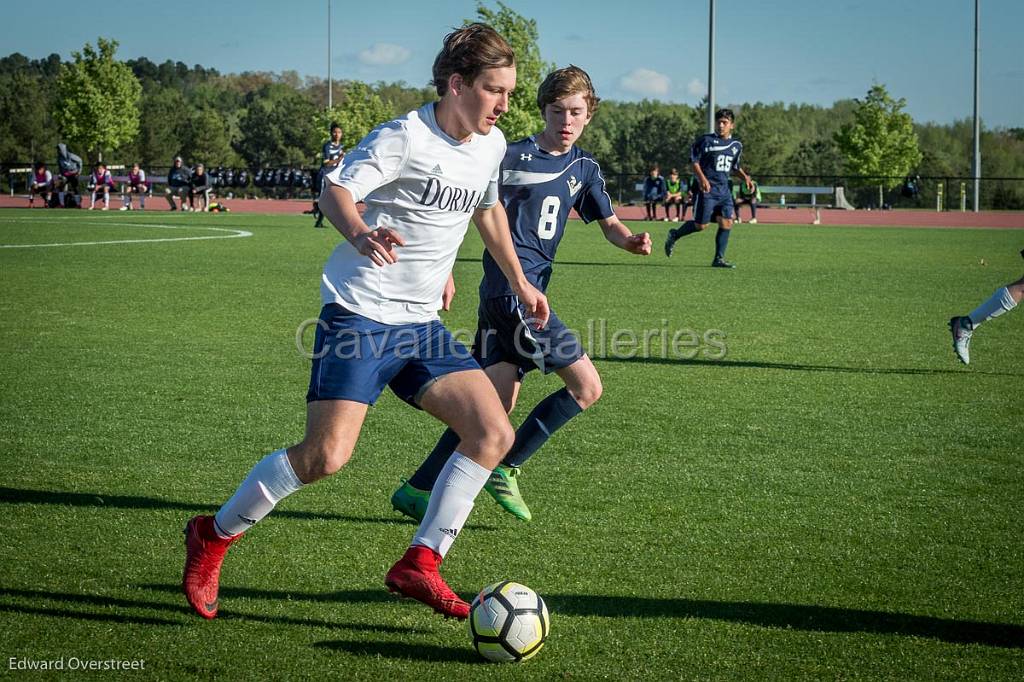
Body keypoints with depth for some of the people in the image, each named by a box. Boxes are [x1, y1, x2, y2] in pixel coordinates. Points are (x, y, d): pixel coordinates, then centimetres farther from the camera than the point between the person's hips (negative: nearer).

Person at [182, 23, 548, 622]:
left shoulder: (491, 146, 10)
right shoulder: (405, 136, -13)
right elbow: (336, 190, -22)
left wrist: (518, 281, 34)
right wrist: (360, 235, -43)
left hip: (421, 324, 8)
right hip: (361, 314, -7)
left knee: (494, 434, -7)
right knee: (327, 455, -17)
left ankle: (419, 565, 0)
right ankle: (213, 537, 5)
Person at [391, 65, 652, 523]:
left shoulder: (585, 168, 15)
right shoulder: (516, 157, -7)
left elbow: (609, 224, 21)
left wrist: (631, 241, -2)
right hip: (513, 290, -8)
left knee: (496, 404, 3)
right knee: (587, 386, -7)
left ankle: (417, 490, 6)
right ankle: (505, 469, 1)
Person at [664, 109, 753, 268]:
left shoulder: (736, 145, 13)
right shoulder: (706, 140, -5)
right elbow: (694, 161, -5)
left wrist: (745, 177, 12)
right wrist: (702, 178, -18)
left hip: (724, 190, 5)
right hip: (707, 189, -5)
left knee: (727, 222, -7)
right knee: (701, 225, -4)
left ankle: (719, 258, 0)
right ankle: (674, 235, 22)